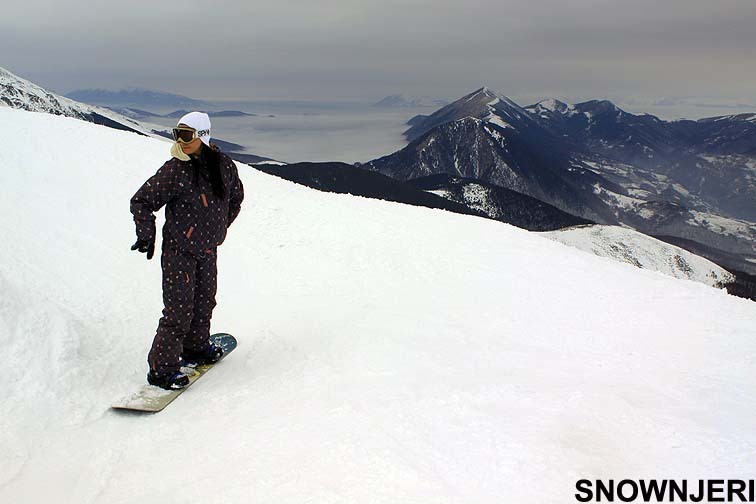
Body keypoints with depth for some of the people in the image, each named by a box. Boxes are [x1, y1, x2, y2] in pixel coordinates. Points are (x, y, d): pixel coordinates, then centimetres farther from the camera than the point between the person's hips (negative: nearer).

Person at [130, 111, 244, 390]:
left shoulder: (224, 165, -3)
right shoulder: (174, 170, -16)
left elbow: (235, 196, 16)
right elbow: (140, 201, -8)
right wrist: (146, 235, -13)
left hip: (208, 249, 6)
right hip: (179, 251, -5)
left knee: (204, 301, 19)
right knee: (179, 309, -7)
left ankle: (196, 346, 40)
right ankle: (161, 369, 4)